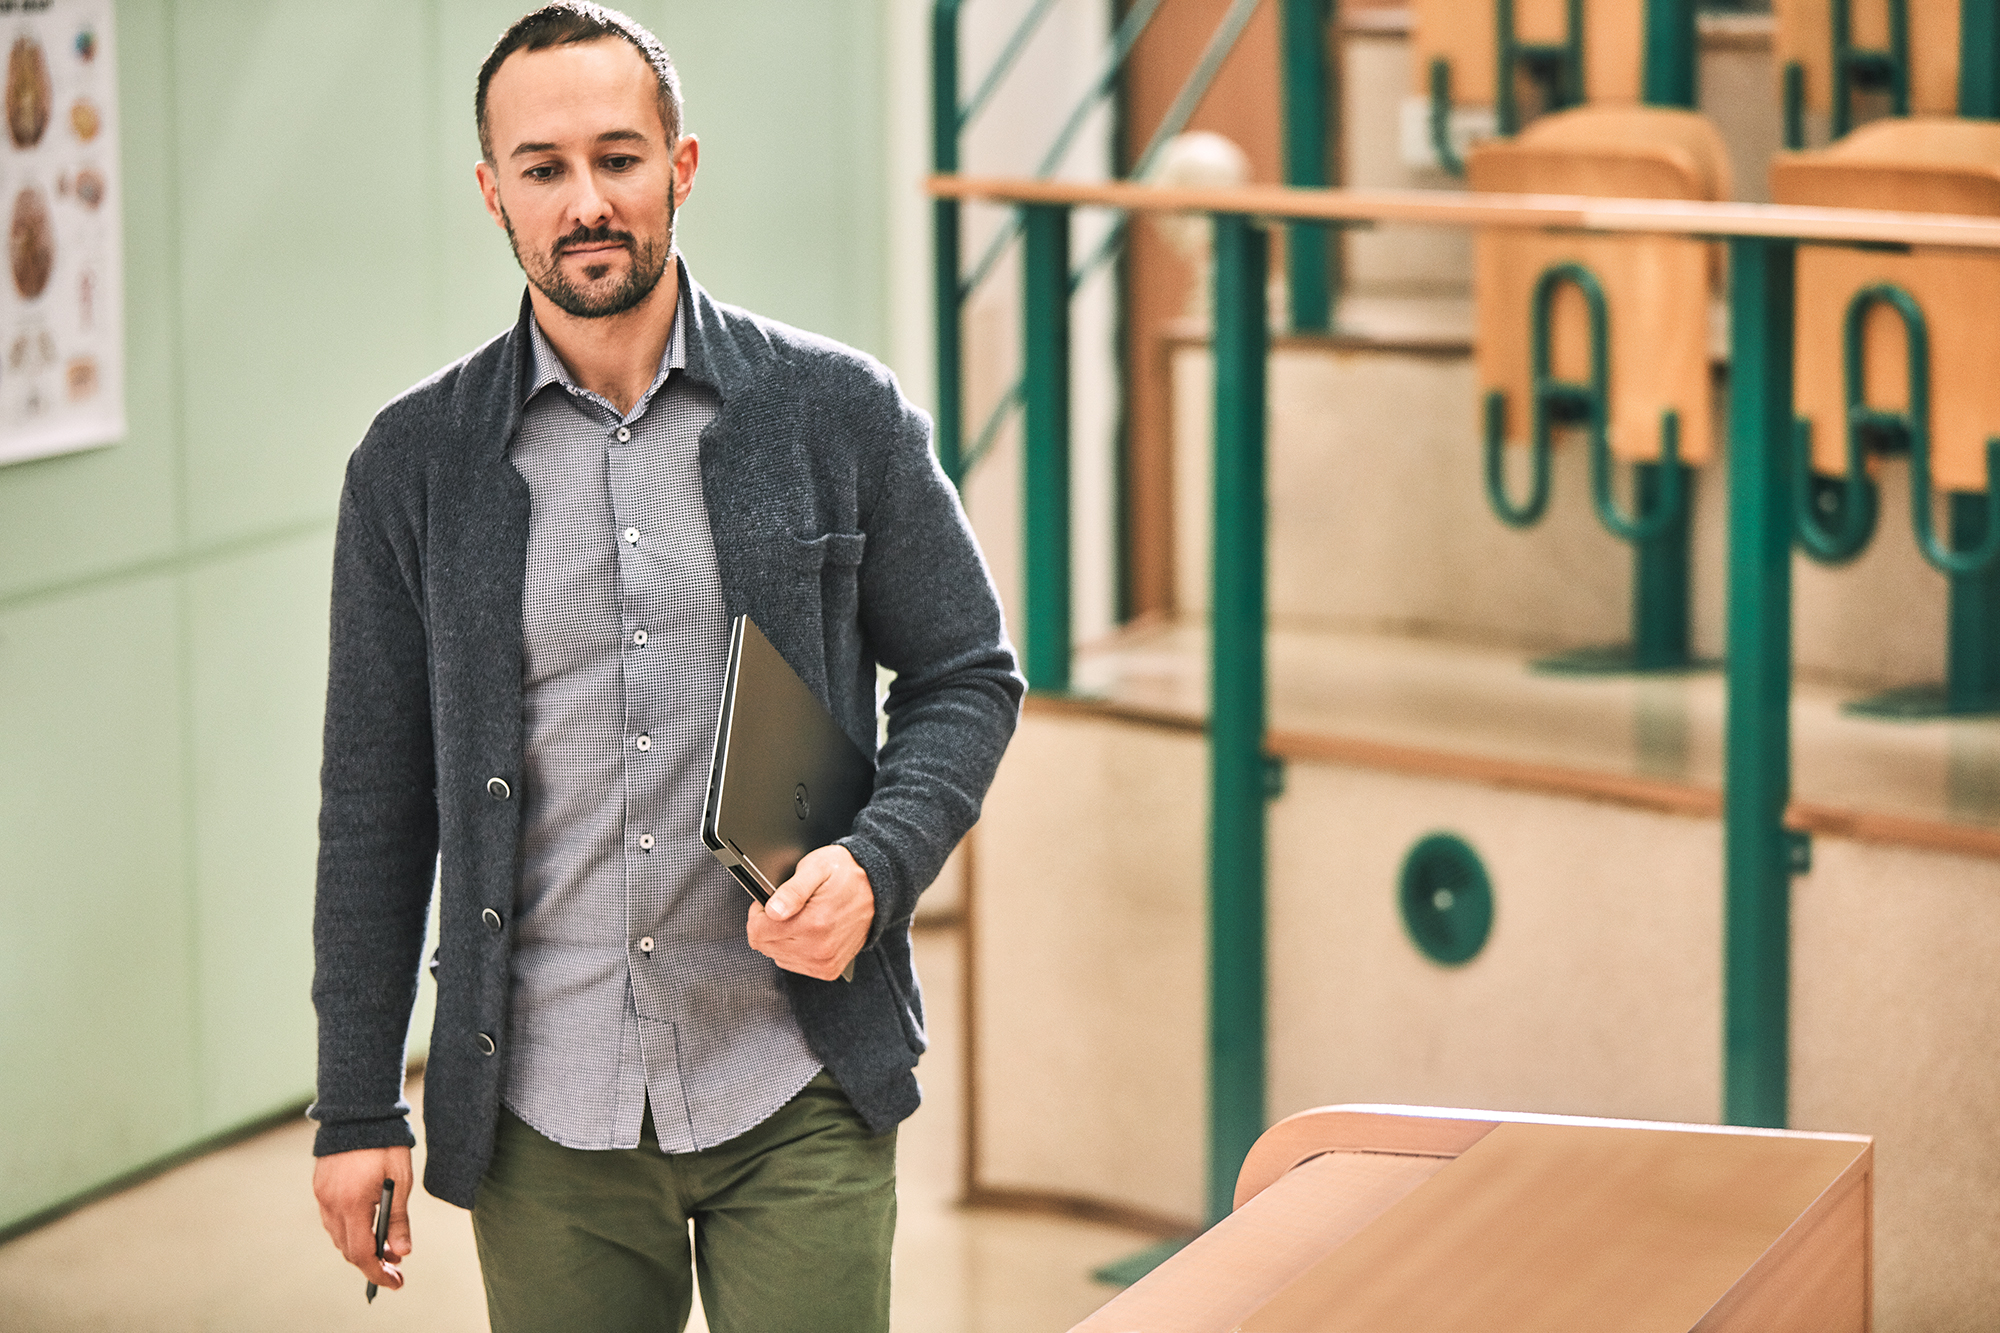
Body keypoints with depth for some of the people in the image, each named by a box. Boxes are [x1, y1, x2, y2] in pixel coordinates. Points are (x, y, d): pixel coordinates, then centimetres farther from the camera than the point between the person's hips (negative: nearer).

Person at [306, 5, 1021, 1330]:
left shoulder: (842, 412, 1)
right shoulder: (415, 462, 3)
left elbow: (968, 677, 7)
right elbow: (375, 804, 6)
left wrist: (875, 863, -12)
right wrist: (357, 1108, 5)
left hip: (795, 1093, -1)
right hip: (545, 1118, 1)